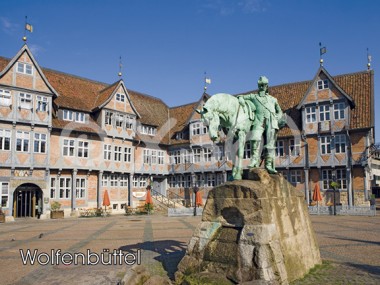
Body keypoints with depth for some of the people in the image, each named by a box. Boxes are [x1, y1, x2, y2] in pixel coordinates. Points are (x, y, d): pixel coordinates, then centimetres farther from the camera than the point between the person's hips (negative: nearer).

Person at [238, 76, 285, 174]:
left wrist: (279, 119, 10)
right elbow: (240, 97, 24)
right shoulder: (254, 97, 23)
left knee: (270, 144, -5)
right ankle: (254, 160, -23)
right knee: (255, 140, -24)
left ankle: (269, 165, -5)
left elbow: (279, 111, 31)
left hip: (271, 122, 2)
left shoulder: (273, 99, 28)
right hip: (259, 121, -2)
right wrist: (241, 100, 0)